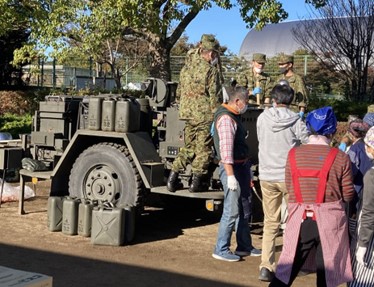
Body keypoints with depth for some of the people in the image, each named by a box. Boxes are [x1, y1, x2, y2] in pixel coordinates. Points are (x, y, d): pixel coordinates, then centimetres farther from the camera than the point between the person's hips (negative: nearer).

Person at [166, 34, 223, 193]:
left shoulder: (187, 67, 10)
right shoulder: (211, 70, -11)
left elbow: (179, 91, 17)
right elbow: (215, 96, -12)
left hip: (187, 113, 6)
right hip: (205, 114, -6)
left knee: (188, 147, 16)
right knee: (203, 148, 4)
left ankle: (173, 176, 7)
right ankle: (197, 182, 8)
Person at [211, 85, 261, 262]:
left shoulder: (234, 116, 15)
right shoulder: (226, 118, -17)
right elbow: (226, 149, -25)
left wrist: (247, 168, 23)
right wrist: (230, 175, -28)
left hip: (242, 166, 10)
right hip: (232, 168, -10)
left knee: (245, 209, 16)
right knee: (232, 211, -7)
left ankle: (244, 247, 27)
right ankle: (221, 250, 2)